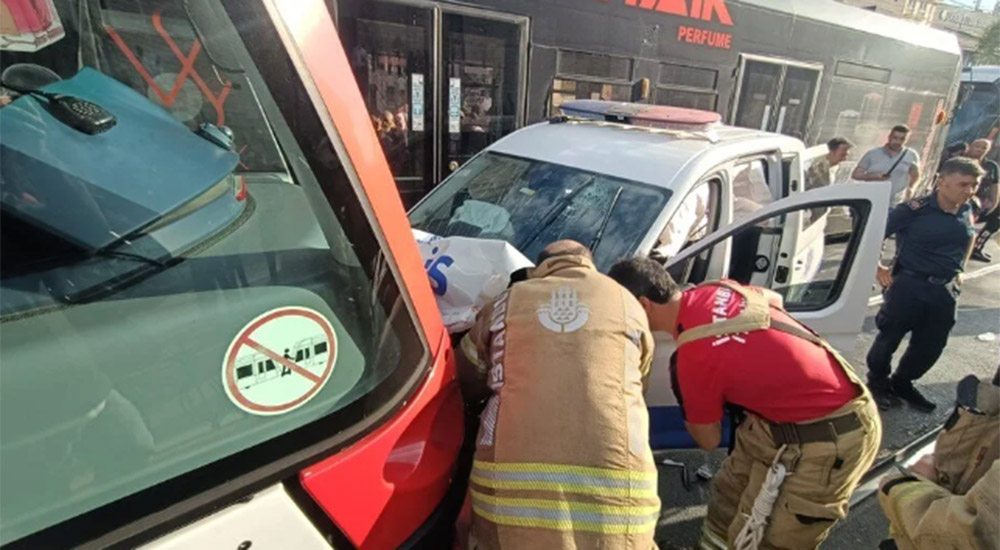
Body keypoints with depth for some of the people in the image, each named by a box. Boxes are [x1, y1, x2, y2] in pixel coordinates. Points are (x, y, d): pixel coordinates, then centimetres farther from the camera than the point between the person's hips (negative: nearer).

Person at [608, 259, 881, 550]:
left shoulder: (692, 356, -28)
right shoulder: (716, 290, -6)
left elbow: (709, 440, -10)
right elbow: (775, 298, 19)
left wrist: (685, 400, 5)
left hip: (830, 439, -9)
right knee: (730, 493, 19)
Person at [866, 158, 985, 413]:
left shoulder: (968, 211, 3)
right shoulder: (915, 210, -17)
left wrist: (959, 269, 18)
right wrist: (877, 268, -11)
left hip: (945, 290, 6)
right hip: (909, 285, -6)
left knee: (931, 345, 14)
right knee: (889, 338, 5)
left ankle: (903, 382, 35)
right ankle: (877, 382, 26)